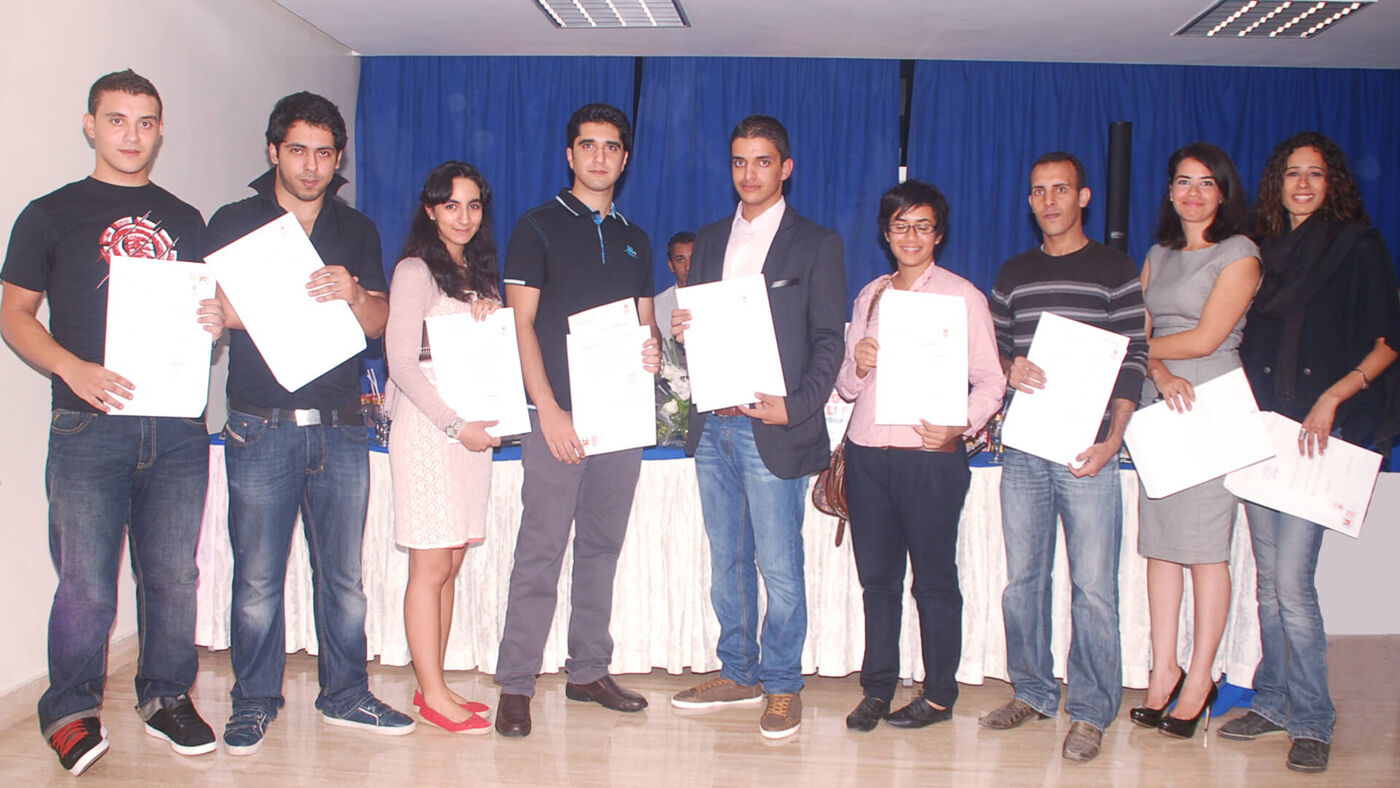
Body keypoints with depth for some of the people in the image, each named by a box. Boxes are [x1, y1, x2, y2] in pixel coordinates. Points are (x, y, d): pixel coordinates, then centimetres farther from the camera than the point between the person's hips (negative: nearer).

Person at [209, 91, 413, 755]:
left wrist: (352, 294, -15)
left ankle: (345, 695, 21)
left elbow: (380, 322, 7)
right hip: (262, 430, -2)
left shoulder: (357, 231, 14)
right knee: (257, 577, 2)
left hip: (340, 426, 2)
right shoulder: (234, 223, 7)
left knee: (343, 574, 8)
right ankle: (255, 701, 18)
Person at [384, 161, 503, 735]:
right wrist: (455, 425, -15)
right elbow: (401, 361, -11)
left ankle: (433, 683, 16)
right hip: (429, 425, -7)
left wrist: (491, 318, 0)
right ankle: (433, 694, 4)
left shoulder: (478, 274, 18)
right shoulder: (416, 271, -5)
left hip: (471, 425, 7)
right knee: (431, 568, -4)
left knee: (451, 563, 8)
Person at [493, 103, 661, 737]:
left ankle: (589, 671, 19)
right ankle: (516, 685, 3)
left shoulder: (634, 240, 18)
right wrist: (549, 409, -13)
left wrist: (652, 354, -5)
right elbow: (522, 323, -4)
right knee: (540, 552, -5)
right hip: (558, 413, -5)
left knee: (603, 547, 9)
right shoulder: (539, 227, 3)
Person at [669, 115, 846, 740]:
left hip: (772, 429, -5)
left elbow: (828, 342, -3)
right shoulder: (710, 240, 15)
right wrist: (680, 330, -4)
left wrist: (796, 407, -16)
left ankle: (782, 687, 14)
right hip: (713, 425, 5)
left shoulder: (816, 244, 0)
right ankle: (737, 674, 27)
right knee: (727, 561, 14)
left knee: (779, 568, -1)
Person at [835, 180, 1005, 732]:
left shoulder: (963, 296, 2)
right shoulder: (869, 296, 16)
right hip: (867, 452, 4)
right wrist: (857, 365, -6)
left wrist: (962, 425, -18)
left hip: (930, 454, -4)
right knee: (876, 575, 9)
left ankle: (938, 695, 15)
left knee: (934, 579, 3)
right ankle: (877, 689, 19)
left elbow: (991, 380, -1)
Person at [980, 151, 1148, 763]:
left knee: (1093, 586, -3)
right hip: (1023, 450, 4)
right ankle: (1032, 692, 23)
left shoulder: (1115, 270, 3)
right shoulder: (1012, 275, 15)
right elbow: (990, 349, 17)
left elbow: (1133, 361, -1)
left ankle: (1090, 711, 9)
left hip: (1086, 451, -4)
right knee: (1022, 579, 9)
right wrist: (1010, 367, -8)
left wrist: (1112, 440, -11)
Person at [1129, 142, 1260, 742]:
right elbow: (1139, 335, 10)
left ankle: (1199, 680, 4)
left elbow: (1205, 338, -10)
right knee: (1159, 541, 4)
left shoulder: (1239, 255, -1)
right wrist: (1159, 373, -10)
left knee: (1206, 546, -3)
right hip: (1158, 405, 6)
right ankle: (1163, 670, 11)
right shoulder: (1158, 256, 18)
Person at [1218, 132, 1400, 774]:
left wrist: (1334, 396, -15)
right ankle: (1273, 702, 20)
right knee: (1268, 578, 9)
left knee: (1292, 579, -10)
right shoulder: (1263, 250, 15)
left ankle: (1312, 721, 3)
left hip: (1321, 430, -5)